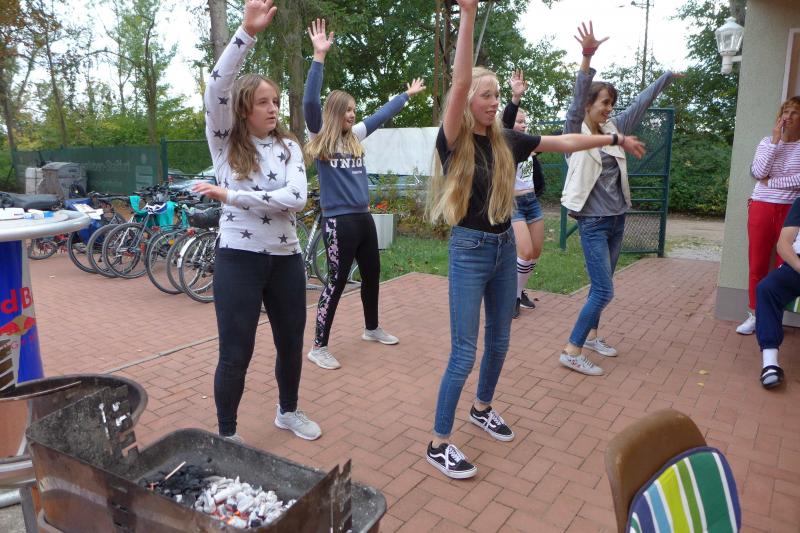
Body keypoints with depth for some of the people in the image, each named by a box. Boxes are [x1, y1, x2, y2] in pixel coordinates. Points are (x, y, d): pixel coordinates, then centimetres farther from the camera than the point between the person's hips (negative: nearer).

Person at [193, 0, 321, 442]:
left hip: (286, 257, 4)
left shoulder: (289, 147, 4)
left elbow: (296, 198, -13)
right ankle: (227, 435, 25)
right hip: (238, 257, -3)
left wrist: (232, 196, -17)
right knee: (235, 354, 3)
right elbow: (216, 89, -20)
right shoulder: (225, 143, -1)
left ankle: (288, 411, 41)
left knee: (291, 343, 16)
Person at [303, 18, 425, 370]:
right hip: (338, 221, -7)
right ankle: (319, 346, 7)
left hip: (363, 217, 8)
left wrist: (407, 95, 33)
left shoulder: (355, 136, 11)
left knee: (372, 274, 17)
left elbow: (383, 114, 24)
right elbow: (309, 102, -20)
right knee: (336, 282, -5)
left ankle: (372, 328, 38)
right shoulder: (320, 138, -5)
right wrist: (319, 56, -27)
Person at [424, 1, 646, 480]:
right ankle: (439, 444, 10)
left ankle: (483, 409, 41)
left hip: (505, 246, 7)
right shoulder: (453, 143, -12)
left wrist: (617, 139, 16)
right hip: (469, 249, -6)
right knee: (464, 351, -4)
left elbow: (565, 143, 12)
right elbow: (460, 83, -25)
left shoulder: (506, 141, 4)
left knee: (499, 340, 18)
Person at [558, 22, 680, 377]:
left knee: (601, 287, 17)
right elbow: (577, 100, -26)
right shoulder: (576, 131, -9)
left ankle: (591, 336, 33)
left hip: (617, 220, 8)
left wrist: (668, 75, 29)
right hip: (593, 222, -8)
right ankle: (571, 351, -5)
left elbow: (640, 104, 20)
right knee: (604, 291, -12)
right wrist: (587, 58, -40)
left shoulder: (612, 129, 8)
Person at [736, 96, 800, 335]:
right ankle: (754, 315, 13)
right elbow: (758, 172, -9)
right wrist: (775, 140, -10)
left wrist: (771, 183, -10)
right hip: (761, 208, 2)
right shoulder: (767, 142, 7)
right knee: (757, 266, 4)